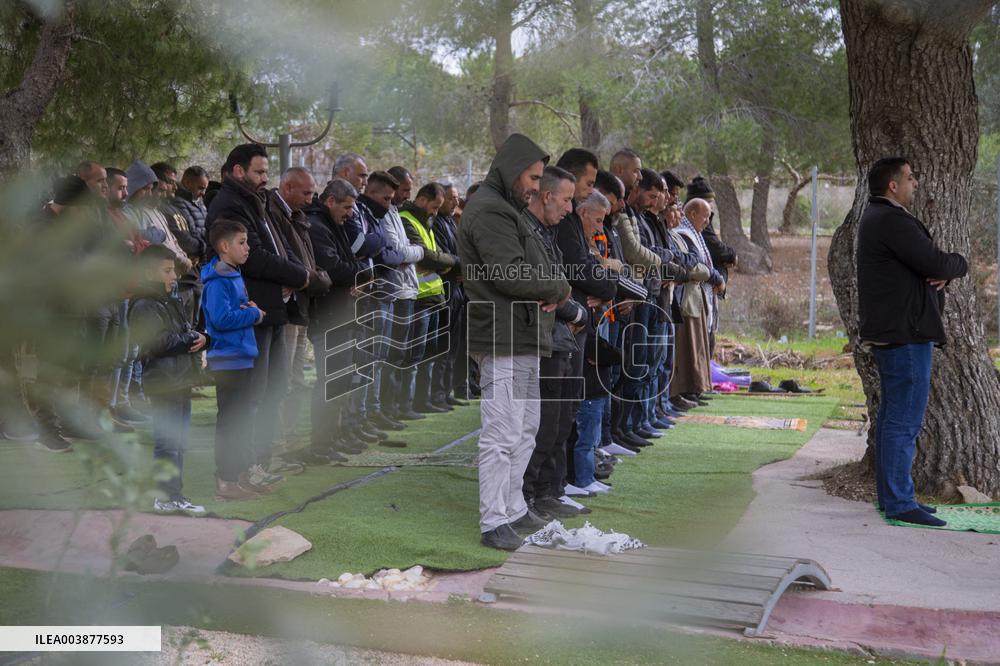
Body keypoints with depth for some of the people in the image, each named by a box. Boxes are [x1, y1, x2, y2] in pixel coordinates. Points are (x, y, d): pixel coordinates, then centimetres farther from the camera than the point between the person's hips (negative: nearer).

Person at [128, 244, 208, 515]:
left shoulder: (170, 302, 20)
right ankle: (166, 497, -3)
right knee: (167, 441, -7)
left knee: (179, 441, 14)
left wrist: (199, 337, 0)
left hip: (181, 380, 10)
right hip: (163, 382, -10)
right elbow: (158, 342, -21)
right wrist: (191, 339, -11)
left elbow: (186, 330, 24)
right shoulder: (144, 306, -11)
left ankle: (175, 494, 21)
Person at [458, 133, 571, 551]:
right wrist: (560, 289, -8)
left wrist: (549, 293, 0)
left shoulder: (505, 210, 21)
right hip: (504, 340, -11)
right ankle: (493, 524, -3)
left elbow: (529, 268, 22)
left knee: (525, 429, 17)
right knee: (503, 435, -8)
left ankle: (513, 510, 26)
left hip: (522, 339, 11)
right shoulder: (489, 211, -14)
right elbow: (510, 274, -23)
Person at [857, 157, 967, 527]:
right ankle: (899, 503, -6)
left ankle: (890, 496, 23)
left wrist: (944, 271, -5)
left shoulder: (879, 218, 19)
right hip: (905, 333, -11)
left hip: (889, 333, 11)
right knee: (904, 420, -9)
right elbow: (937, 264, -20)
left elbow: (929, 263, 18)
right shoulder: (891, 220, -15)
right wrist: (958, 264, 2)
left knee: (892, 416, 15)